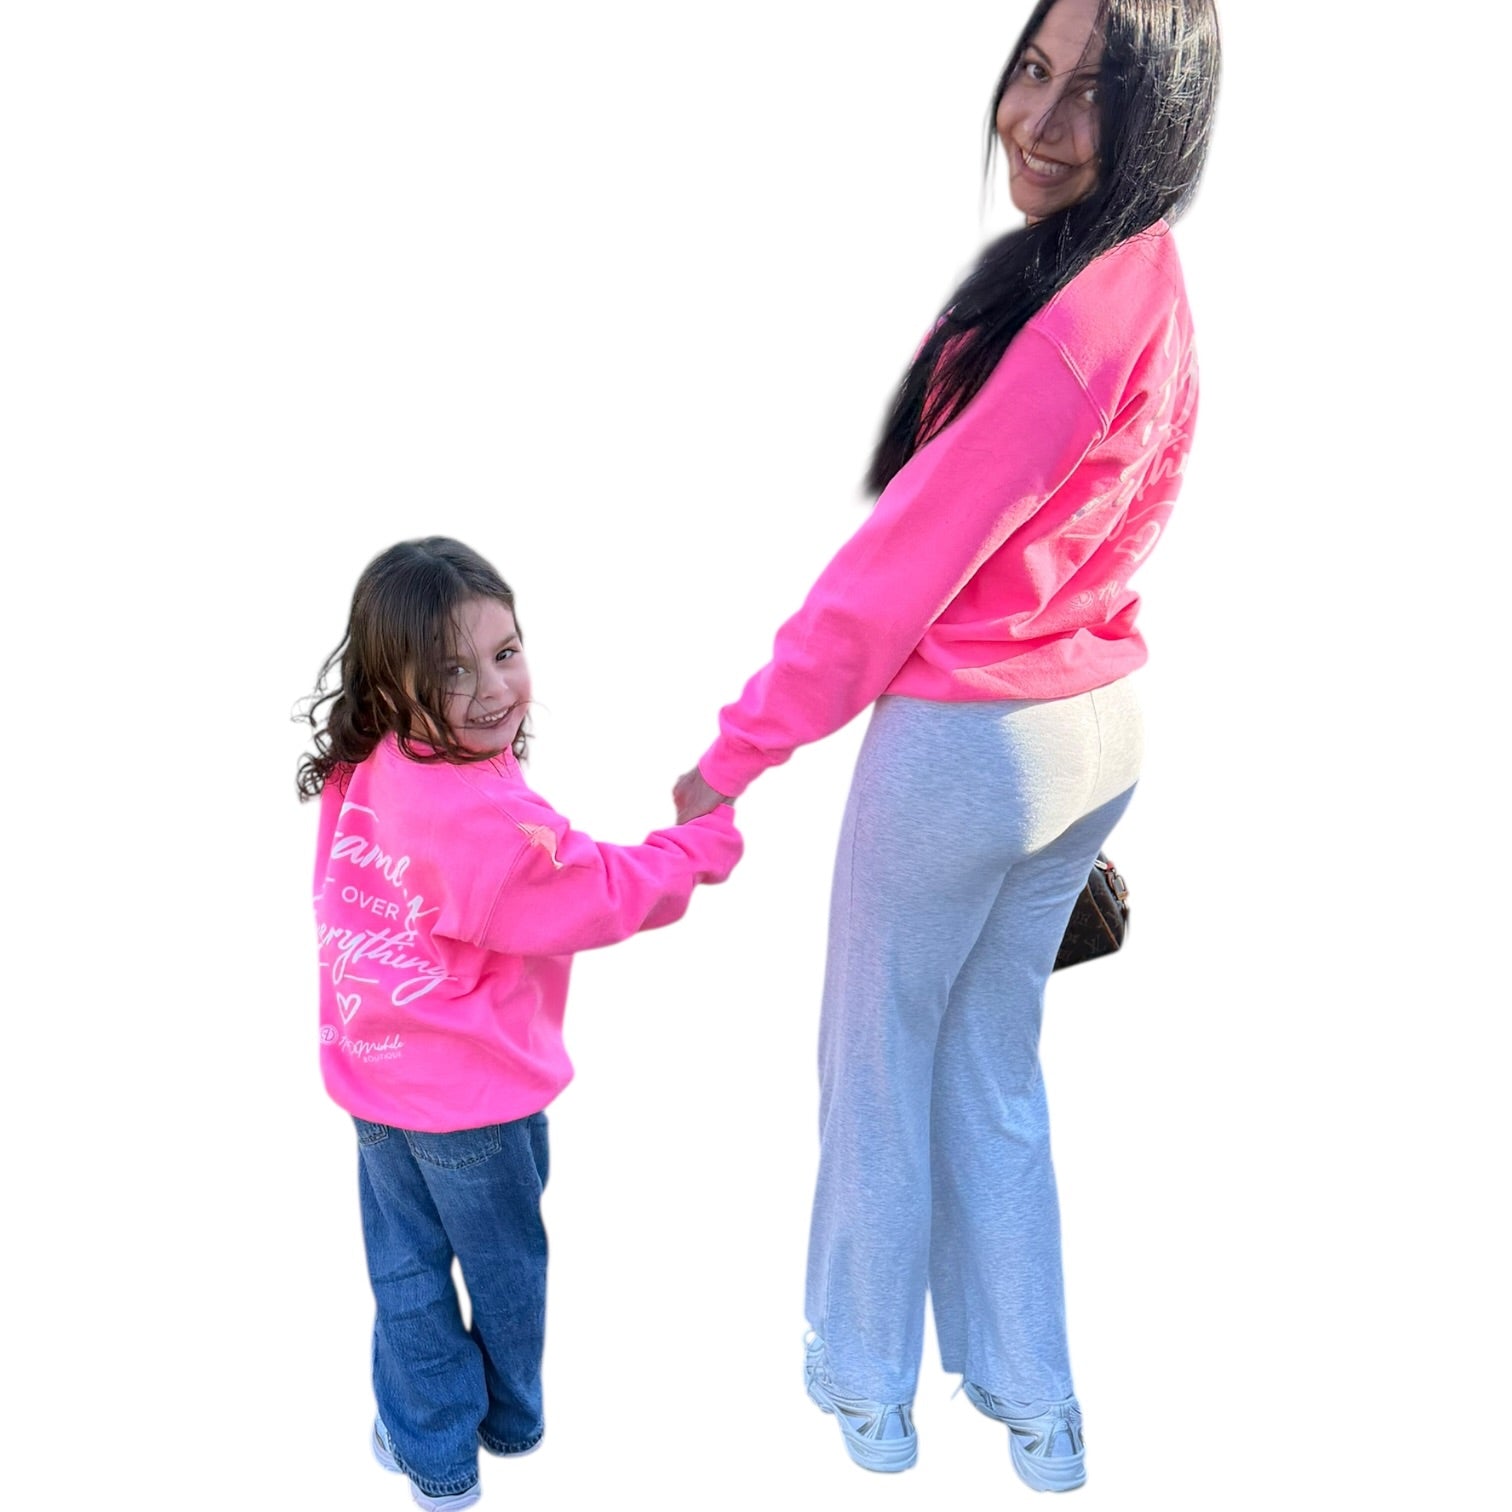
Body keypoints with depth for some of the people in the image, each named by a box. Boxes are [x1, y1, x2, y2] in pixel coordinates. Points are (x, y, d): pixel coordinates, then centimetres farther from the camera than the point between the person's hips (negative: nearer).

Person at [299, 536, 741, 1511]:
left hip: (372, 1072, 6)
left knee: (406, 1266, 21)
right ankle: (510, 1420, 44)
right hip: (477, 1095, -6)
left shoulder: (362, 774, -10)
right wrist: (706, 845, -9)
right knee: (505, 1261, 21)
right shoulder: (489, 820, -33)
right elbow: (601, 898, -22)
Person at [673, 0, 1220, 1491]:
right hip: (1100, 724, 9)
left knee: (878, 1061, 13)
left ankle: (866, 1384, 34)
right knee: (995, 1058, 22)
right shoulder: (1151, 283, 5)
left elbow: (901, 559, -21)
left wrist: (741, 745, -12)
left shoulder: (1067, 317, -24)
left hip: (967, 740, -8)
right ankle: (1030, 1399, 36)